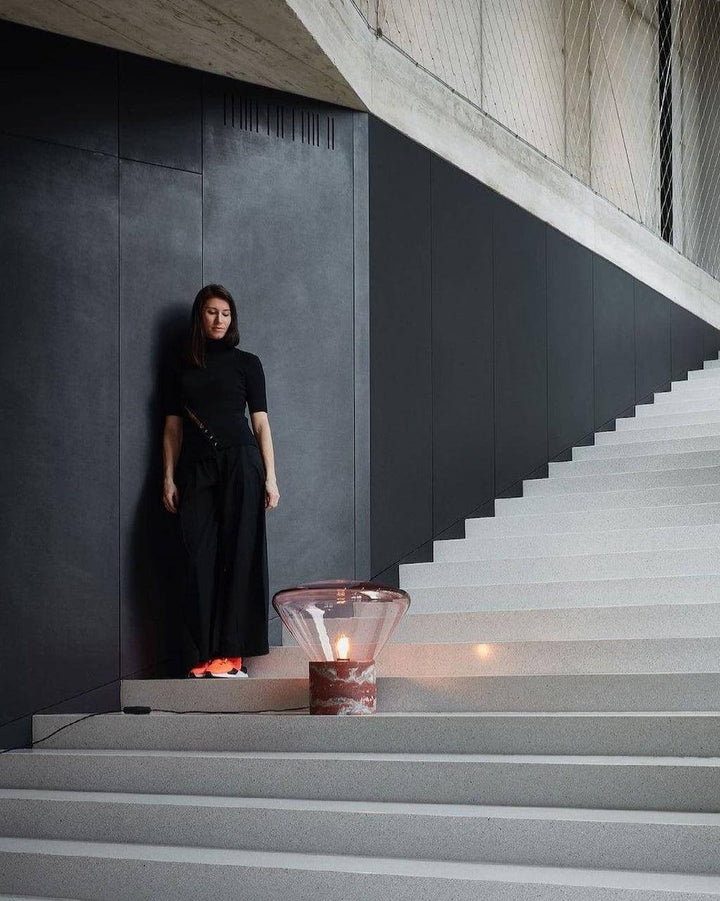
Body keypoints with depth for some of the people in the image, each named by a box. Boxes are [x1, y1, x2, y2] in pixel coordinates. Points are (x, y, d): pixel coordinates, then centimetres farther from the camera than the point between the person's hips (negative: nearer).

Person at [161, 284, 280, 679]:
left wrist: (270, 477, 0)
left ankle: (232, 653, -8)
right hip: (196, 467, 2)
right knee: (200, 559, -5)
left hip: (240, 462, -2)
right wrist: (168, 478, 5)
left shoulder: (246, 362, 10)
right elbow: (173, 426, 13)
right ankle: (207, 654, -3)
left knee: (238, 556, -8)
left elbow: (261, 422, 7)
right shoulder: (180, 366, 15)